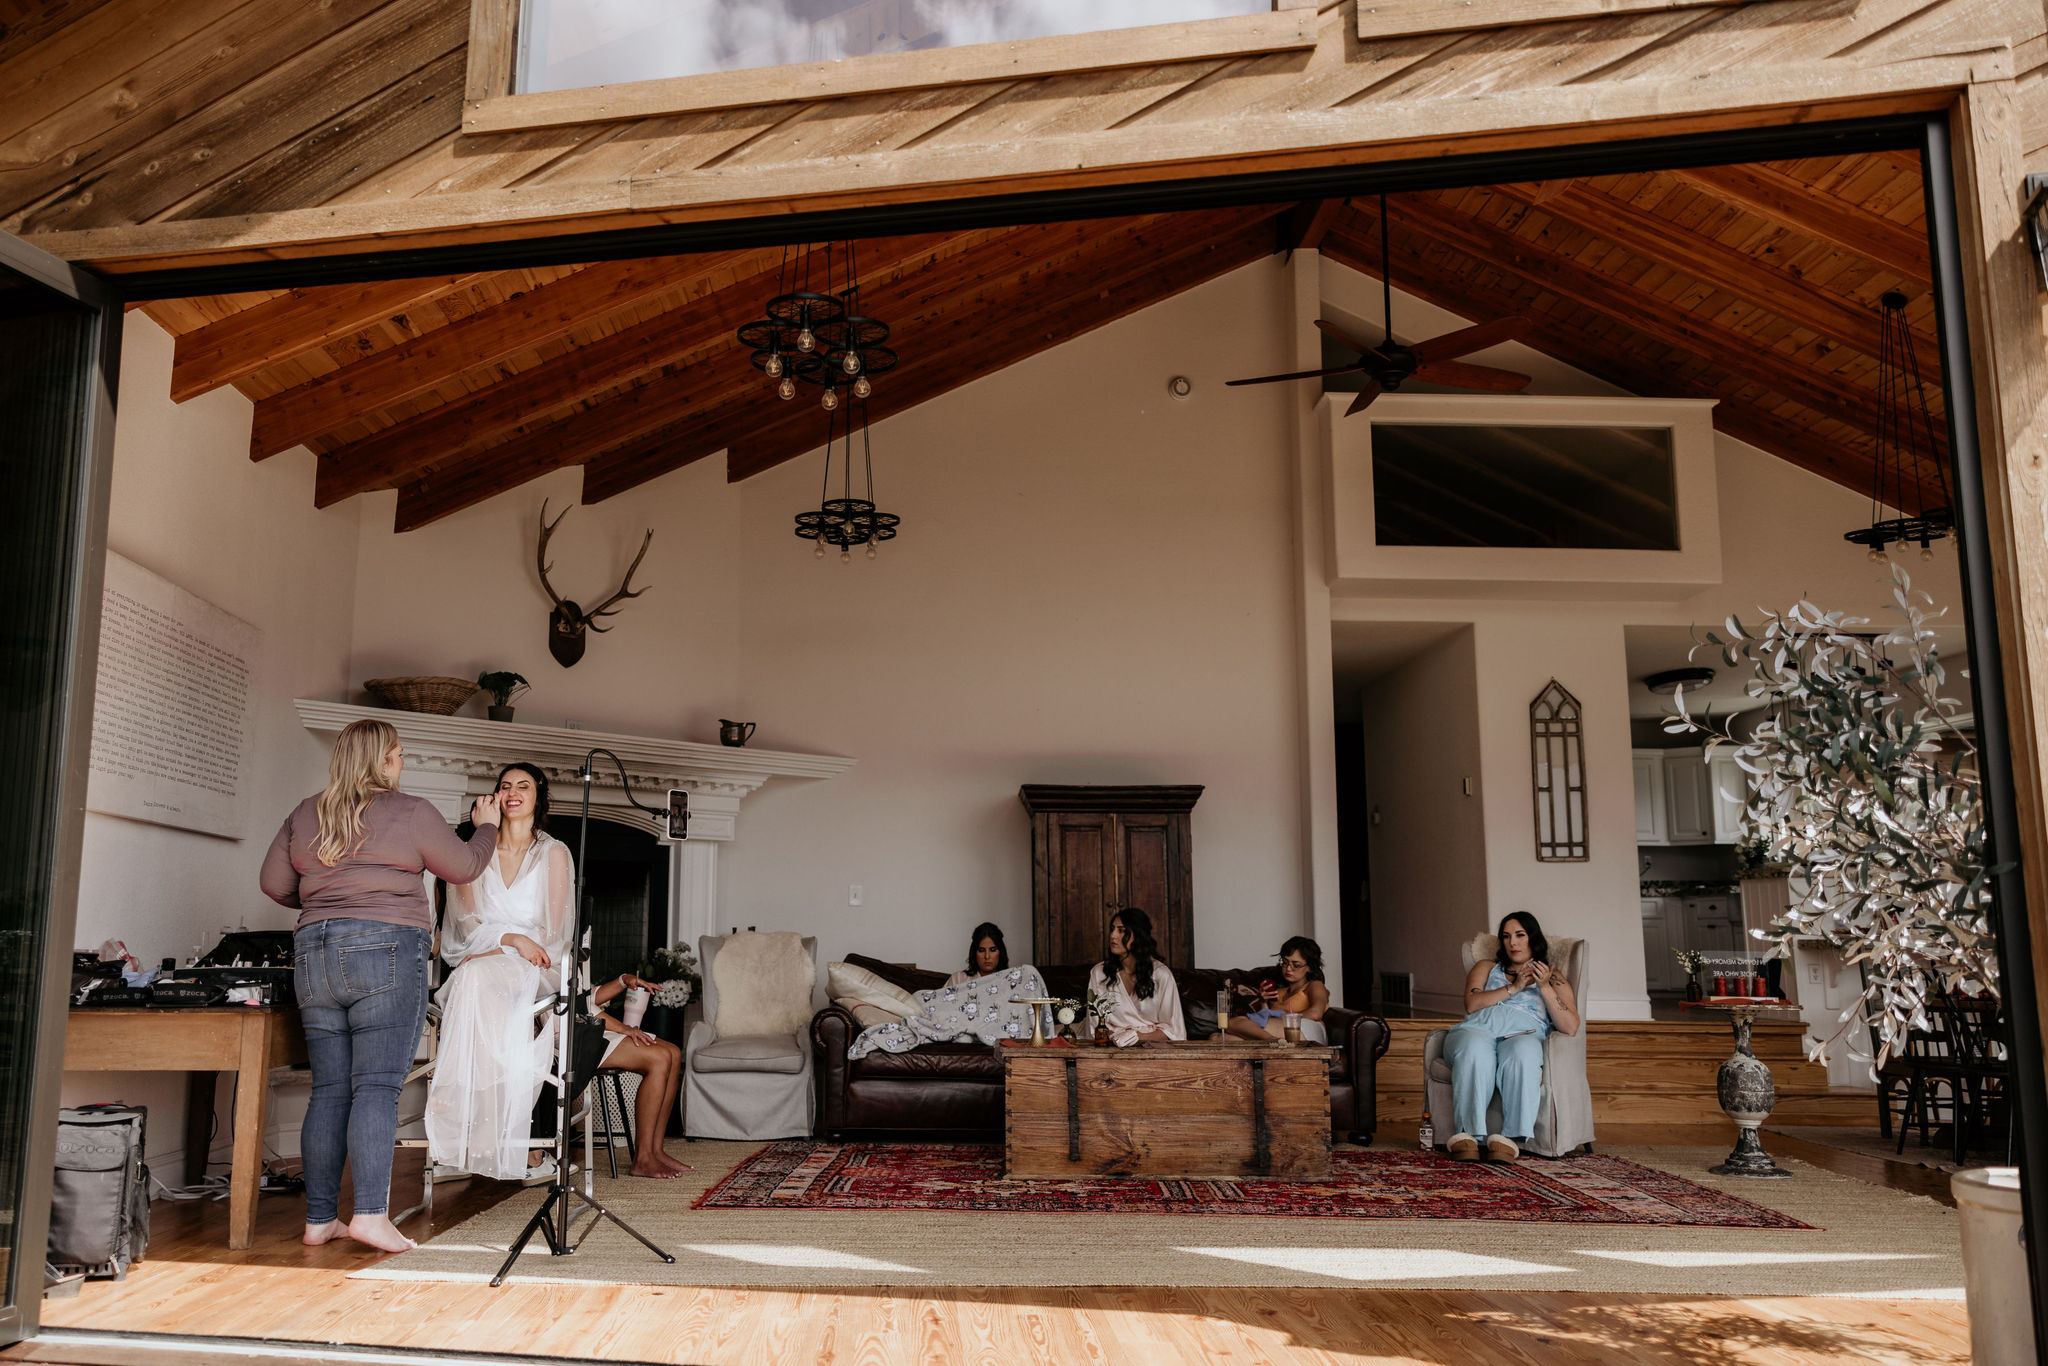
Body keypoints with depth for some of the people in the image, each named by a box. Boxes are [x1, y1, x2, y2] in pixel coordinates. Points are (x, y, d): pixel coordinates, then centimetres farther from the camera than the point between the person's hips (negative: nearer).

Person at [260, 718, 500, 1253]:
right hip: (385, 950, -5)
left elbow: (273, 882, 19)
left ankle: (320, 1218, 10)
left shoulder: (305, 815, 13)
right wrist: (486, 827, 26)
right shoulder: (411, 812, -2)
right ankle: (371, 1213, -13)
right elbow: (464, 867, 8)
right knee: (376, 1087, -7)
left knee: (329, 1090, 8)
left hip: (313, 953, 5)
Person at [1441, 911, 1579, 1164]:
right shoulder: (1486, 968, 33)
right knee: (1475, 1053, -39)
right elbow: (1472, 1004, 9)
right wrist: (1514, 987, 3)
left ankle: (1511, 1138, -46)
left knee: (1522, 1055, -41)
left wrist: (1544, 987, 0)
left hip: (1523, 1033, -1)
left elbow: (1570, 1027, 10)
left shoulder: (1553, 978, 28)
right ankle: (1466, 1136, -44)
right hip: (1478, 1028, 1)